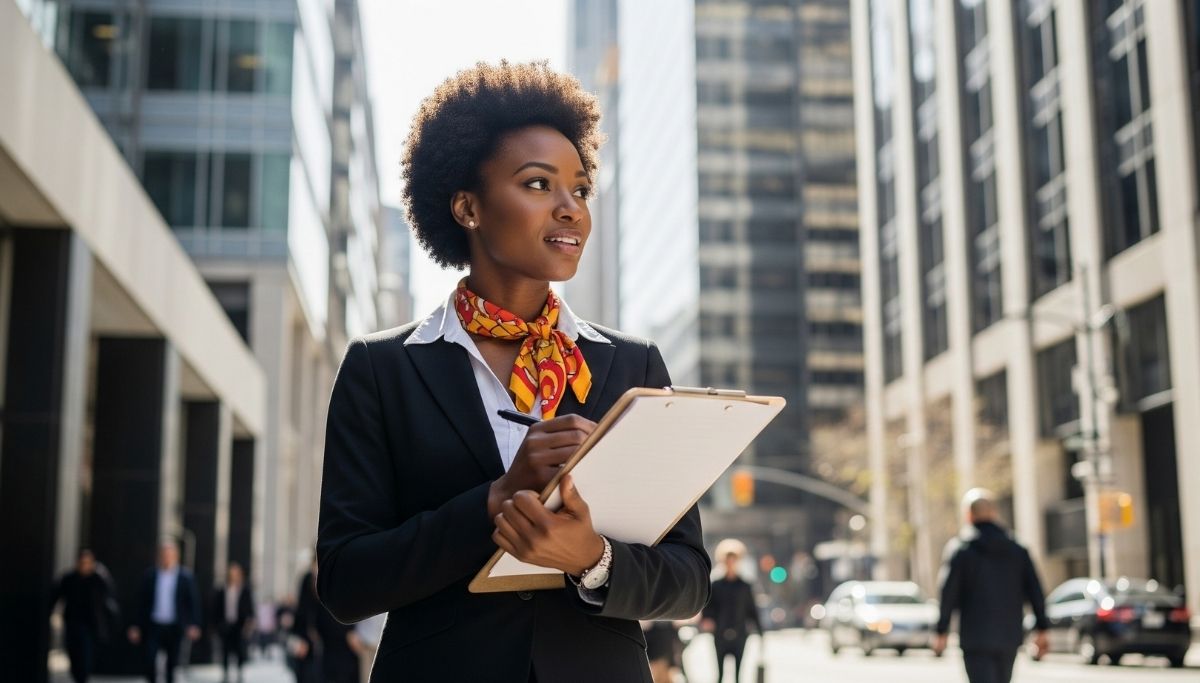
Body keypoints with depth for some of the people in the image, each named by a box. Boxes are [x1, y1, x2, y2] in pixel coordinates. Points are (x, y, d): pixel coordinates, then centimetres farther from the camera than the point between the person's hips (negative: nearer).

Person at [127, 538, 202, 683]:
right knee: (149, 661, -9)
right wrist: (136, 626, 4)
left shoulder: (186, 577, 1)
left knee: (173, 665, 6)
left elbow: (194, 602, -1)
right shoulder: (150, 575, 5)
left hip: (175, 628, -1)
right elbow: (141, 602, 8)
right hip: (153, 626, 1)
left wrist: (194, 625, -12)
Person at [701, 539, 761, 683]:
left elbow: (752, 610, 8)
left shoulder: (744, 587, 8)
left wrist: (759, 630, 3)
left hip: (739, 635, 0)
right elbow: (708, 606, 3)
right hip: (720, 635, 0)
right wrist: (706, 619, -16)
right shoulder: (716, 586, 7)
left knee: (738, 671, -3)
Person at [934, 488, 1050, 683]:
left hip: (976, 636, -5)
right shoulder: (1017, 548, 7)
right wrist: (1041, 628, 9)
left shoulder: (959, 548, -5)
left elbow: (948, 592, -10)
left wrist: (941, 632, -6)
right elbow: (1035, 590, 5)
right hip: (1010, 634, 5)